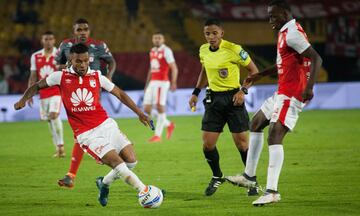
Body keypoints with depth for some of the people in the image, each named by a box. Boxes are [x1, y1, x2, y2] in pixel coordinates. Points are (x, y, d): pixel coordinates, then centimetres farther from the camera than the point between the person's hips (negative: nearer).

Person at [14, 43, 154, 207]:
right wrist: (23, 100, -6)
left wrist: (139, 113, 13)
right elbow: (37, 86, 12)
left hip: (106, 125, 4)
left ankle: (104, 183, 20)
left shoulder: (97, 76, 4)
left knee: (131, 161, -5)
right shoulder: (61, 77, -1)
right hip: (86, 134, -4)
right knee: (118, 164, -18)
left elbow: (119, 93, 14)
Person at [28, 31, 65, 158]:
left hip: (57, 91, -4)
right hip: (43, 93, 4)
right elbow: (33, 77, 11)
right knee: (49, 120, 6)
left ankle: (60, 145, -16)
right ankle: (58, 149, 15)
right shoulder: (35, 57, 7)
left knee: (54, 115, -22)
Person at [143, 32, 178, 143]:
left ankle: (158, 135, 0)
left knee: (160, 107, -7)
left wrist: (173, 83, -21)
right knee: (147, 109, 3)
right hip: (152, 83, 8)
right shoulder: (152, 51, 16)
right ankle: (169, 125, 19)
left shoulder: (166, 51, -7)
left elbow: (174, 68, -11)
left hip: (162, 83, -8)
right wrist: (147, 83, 22)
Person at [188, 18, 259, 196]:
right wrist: (196, 93, 14)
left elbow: (253, 70, -6)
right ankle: (217, 177, 21)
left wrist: (243, 90, -17)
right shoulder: (203, 50, 3)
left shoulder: (233, 49, -14)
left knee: (241, 143, -4)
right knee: (207, 144, -2)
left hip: (233, 98, -5)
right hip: (213, 99, 5)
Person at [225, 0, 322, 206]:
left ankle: (272, 191, -23)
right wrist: (259, 75, 32)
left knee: (274, 135, -19)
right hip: (283, 92, 11)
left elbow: (316, 58, -24)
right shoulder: (285, 32, 16)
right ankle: (249, 176, 30)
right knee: (256, 123, 21)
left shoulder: (293, 33, -16)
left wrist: (309, 87, -33)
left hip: (291, 94, -11)